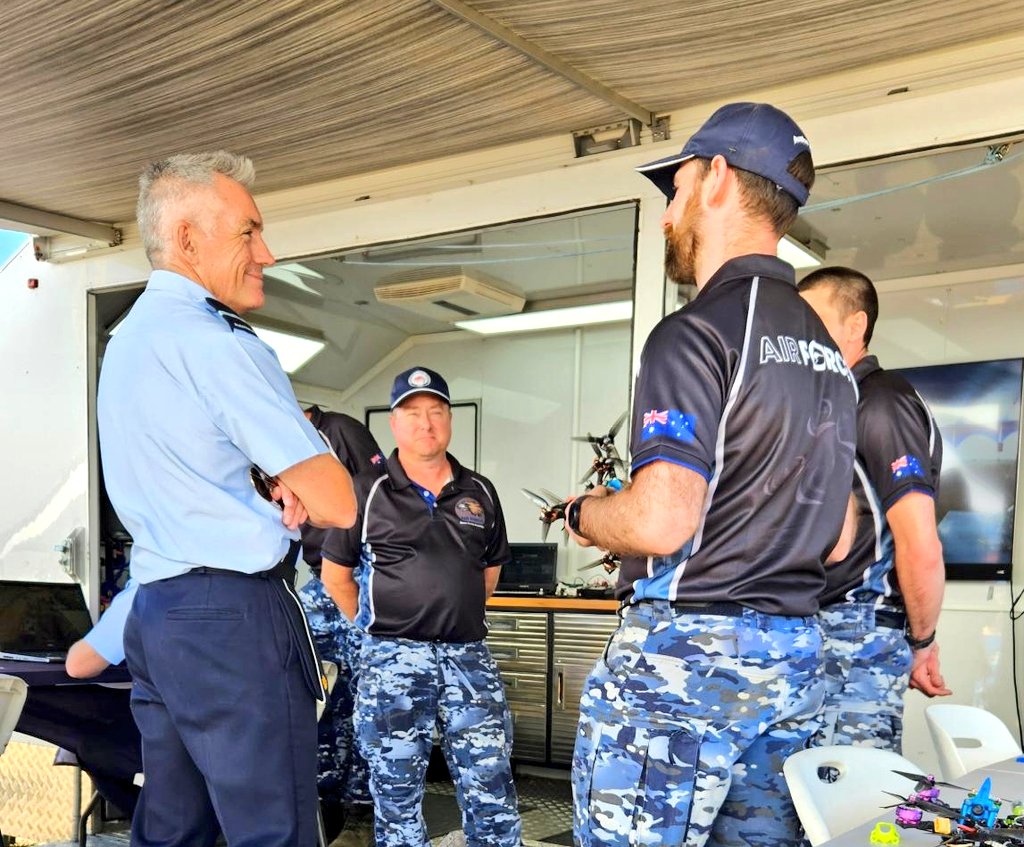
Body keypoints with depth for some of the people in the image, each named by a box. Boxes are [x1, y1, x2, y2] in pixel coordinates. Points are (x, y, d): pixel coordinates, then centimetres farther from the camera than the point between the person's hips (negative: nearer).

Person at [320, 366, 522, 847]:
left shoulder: (480, 494, 11)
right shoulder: (365, 492, 0)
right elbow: (335, 573, 6)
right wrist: (377, 627, 4)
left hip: (470, 658, 3)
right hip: (392, 661, -2)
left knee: (492, 790, 4)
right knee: (396, 795, 7)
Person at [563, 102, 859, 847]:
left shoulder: (699, 332, -13)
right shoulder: (825, 349, 14)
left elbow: (659, 523, -22)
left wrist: (582, 513, -2)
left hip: (686, 653, -8)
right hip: (795, 654, 9)